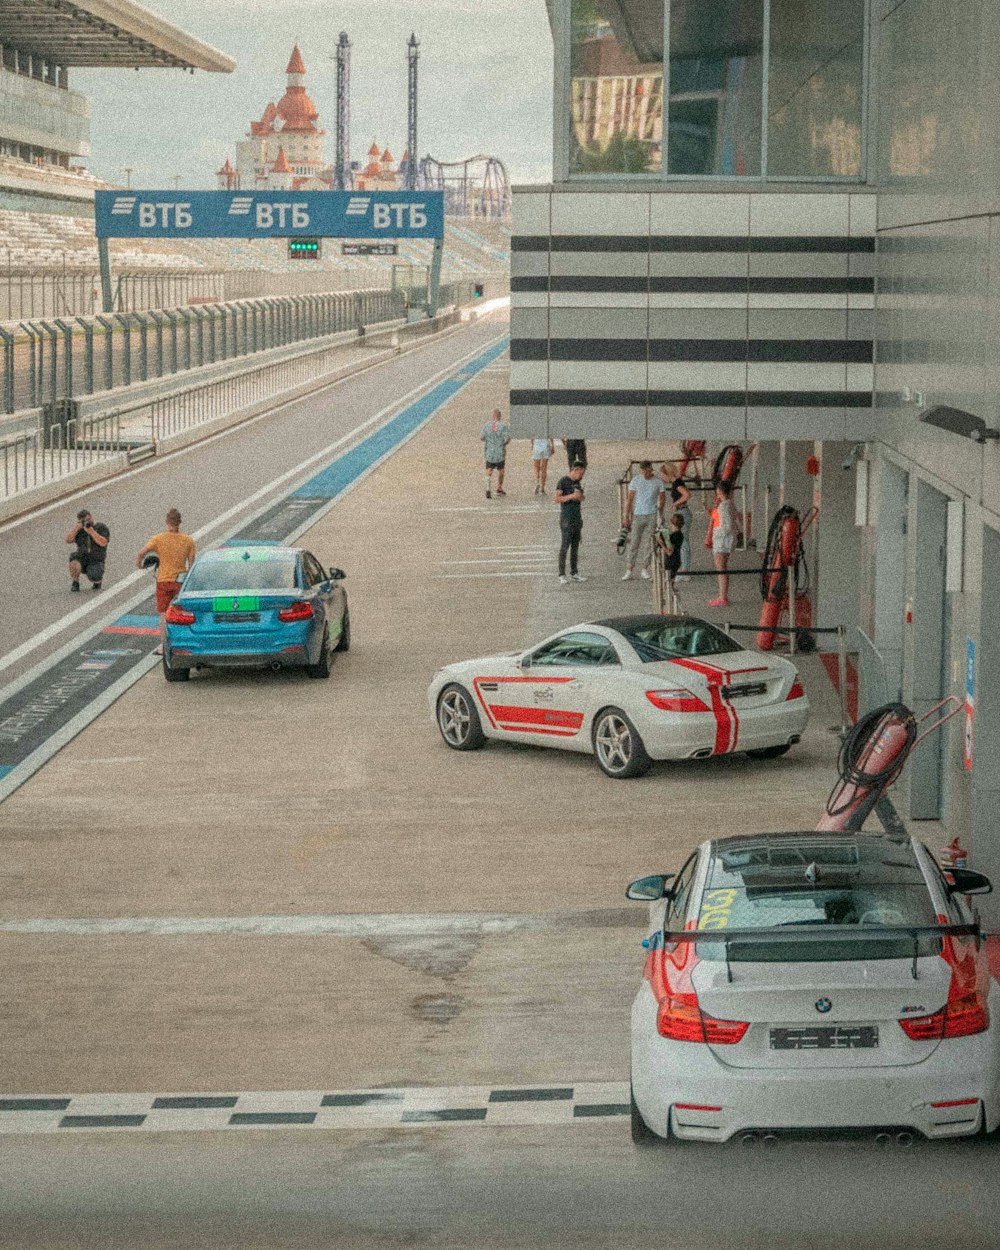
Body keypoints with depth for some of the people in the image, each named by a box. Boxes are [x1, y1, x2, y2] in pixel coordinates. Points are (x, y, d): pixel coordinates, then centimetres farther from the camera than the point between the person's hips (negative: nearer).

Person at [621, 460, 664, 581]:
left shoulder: (658, 482, 2)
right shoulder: (635, 481, 0)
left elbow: (661, 500, 11)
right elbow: (629, 499, 2)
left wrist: (661, 517, 9)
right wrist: (627, 517, -1)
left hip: (652, 516, 1)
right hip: (638, 515, -1)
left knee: (648, 543, 2)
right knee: (634, 543, -2)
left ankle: (645, 569, 10)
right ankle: (629, 569, 1)